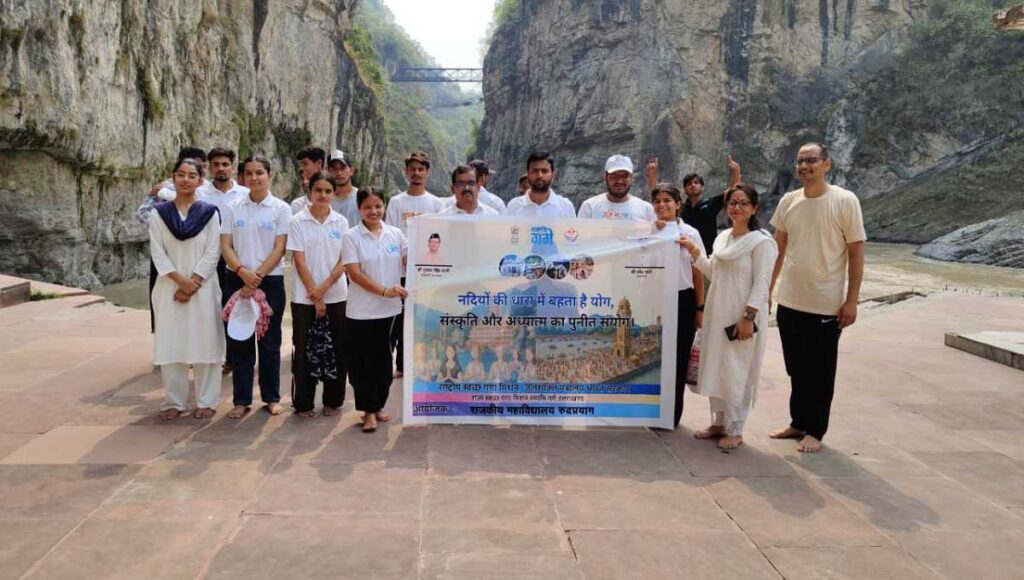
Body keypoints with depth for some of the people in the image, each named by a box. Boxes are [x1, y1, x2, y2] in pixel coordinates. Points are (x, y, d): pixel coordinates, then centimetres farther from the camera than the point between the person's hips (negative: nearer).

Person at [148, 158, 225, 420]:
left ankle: (206, 401, 11)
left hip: (203, 287, -1)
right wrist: (181, 280, -13)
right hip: (170, 288, 1)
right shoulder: (159, 213, 5)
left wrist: (193, 284, -11)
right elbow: (157, 253, -1)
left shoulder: (209, 212, 2)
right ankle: (174, 401, 14)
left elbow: (212, 253, -3)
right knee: (170, 343, 3)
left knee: (204, 343, 1)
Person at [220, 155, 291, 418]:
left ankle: (271, 397, 18)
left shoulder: (281, 209, -1)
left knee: (269, 342, 6)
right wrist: (243, 272, -15)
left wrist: (258, 276, -14)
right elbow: (225, 246, 1)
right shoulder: (233, 208, 5)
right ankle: (242, 399, 15)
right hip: (237, 281, 2)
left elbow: (279, 249, -6)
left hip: (270, 281, -2)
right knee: (239, 341, 6)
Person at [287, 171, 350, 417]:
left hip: (336, 295, 2)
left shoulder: (341, 222, 4)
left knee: (337, 350, 6)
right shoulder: (297, 221, -2)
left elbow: (344, 261, 1)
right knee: (304, 350, 5)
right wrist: (315, 297, -10)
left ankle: (333, 401, 19)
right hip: (304, 297, -2)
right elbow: (300, 261, -6)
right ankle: (303, 403, 16)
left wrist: (324, 288, -11)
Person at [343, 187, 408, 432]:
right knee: (364, 360, 3)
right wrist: (384, 291, -22)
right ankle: (369, 411, 13)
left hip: (389, 308, 4)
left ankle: (378, 405, 26)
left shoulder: (396, 234, 4)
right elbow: (354, 273, -13)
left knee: (384, 358, 12)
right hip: (362, 309, -3)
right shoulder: (351, 237, -6)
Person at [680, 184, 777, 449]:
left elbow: (761, 284, -15)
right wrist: (694, 251, 10)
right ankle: (718, 422, 27)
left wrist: (748, 318, -20)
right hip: (718, 314, 7)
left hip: (743, 317, -7)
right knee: (715, 368, 13)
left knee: (737, 372, 0)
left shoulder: (762, 241, -11)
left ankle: (735, 430, 13)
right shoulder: (722, 237, 12)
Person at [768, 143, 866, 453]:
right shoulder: (788, 201, 4)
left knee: (820, 373, 7)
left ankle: (815, 431, 20)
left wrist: (851, 300, -11)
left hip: (826, 305, -4)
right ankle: (798, 422, 30)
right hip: (789, 302, 5)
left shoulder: (845, 201, -9)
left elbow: (856, 253, -8)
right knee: (796, 369, 16)